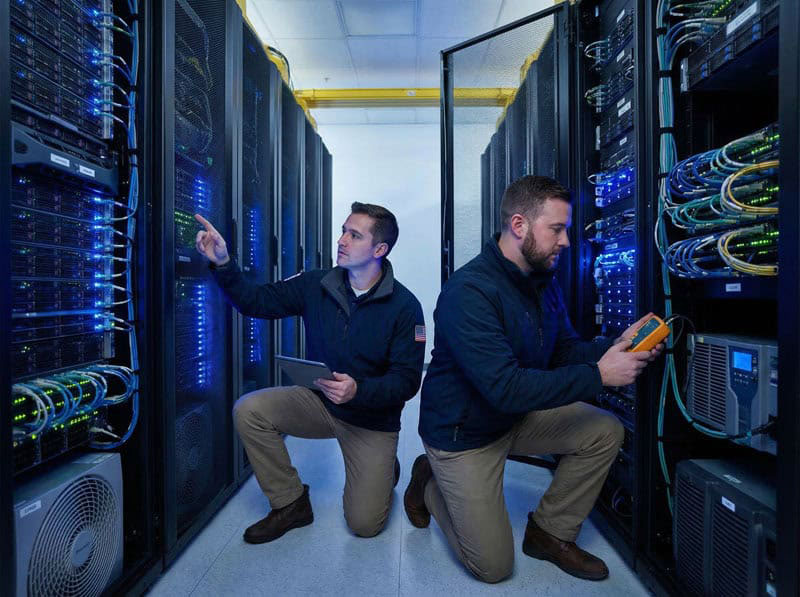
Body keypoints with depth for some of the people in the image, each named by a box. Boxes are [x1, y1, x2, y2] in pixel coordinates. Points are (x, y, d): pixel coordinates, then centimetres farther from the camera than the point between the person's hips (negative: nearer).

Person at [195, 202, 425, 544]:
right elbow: (258, 301, -9)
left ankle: (384, 469, 30)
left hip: (372, 419, -3)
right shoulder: (316, 285, -6)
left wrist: (358, 390, -34)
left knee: (364, 524, -6)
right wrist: (222, 263, -23)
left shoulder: (404, 306, -17)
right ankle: (290, 503, 2)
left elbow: (407, 381, -18)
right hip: (318, 400, 4)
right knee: (248, 410, -19)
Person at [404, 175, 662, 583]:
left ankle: (550, 533, 12)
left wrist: (614, 347, -14)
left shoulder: (543, 282, -2)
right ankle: (429, 483, 25)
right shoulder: (469, 292, -30)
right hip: (464, 432, -7)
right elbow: (505, 388, -35)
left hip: (519, 414, 7)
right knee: (493, 566, 0)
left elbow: (564, 350, 5)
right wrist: (598, 375, -30)